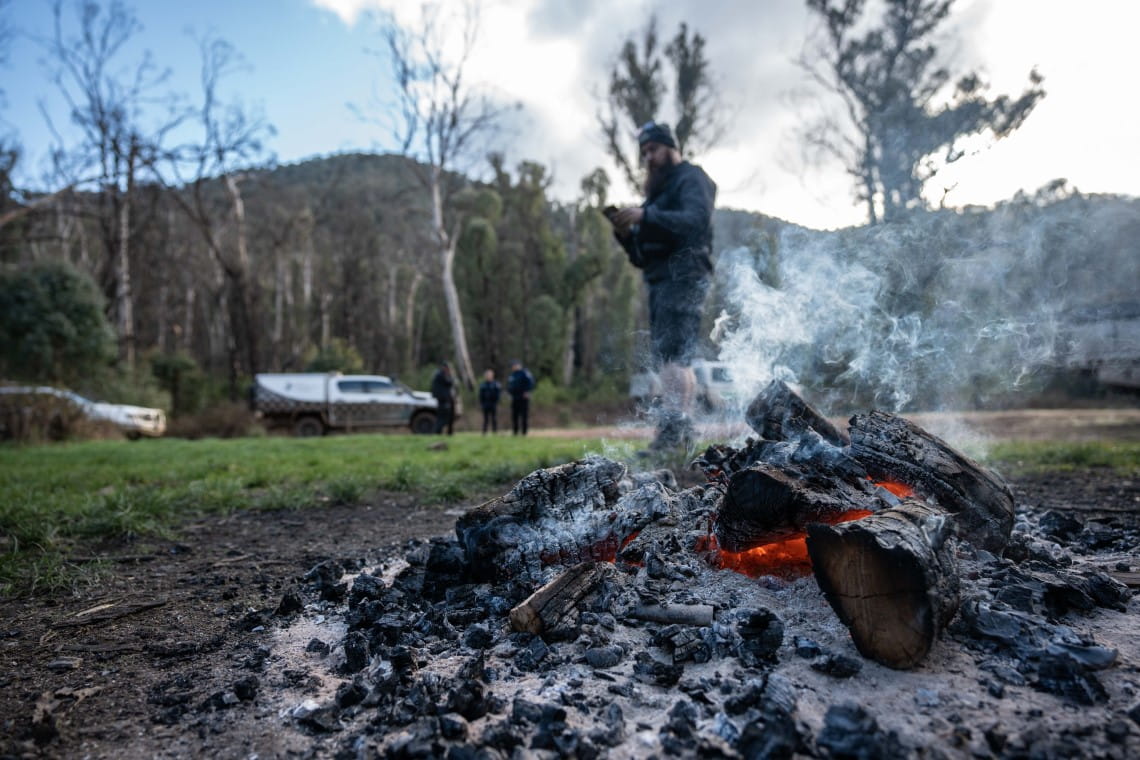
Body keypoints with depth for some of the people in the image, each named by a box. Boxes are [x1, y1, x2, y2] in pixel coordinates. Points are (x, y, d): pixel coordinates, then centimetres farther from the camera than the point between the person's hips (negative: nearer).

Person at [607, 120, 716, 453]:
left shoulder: (691, 178, 4)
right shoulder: (658, 192, 28)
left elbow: (698, 220, -18)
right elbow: (641, 256, 23)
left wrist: (645, 216, -24)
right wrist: (625, 231, 3)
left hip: (683, 275, -9)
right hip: (660, 281, 9)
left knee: (670, 355, -19)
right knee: (677, 360, 5)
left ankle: (671, 431, -24)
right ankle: (684, 433, 8)